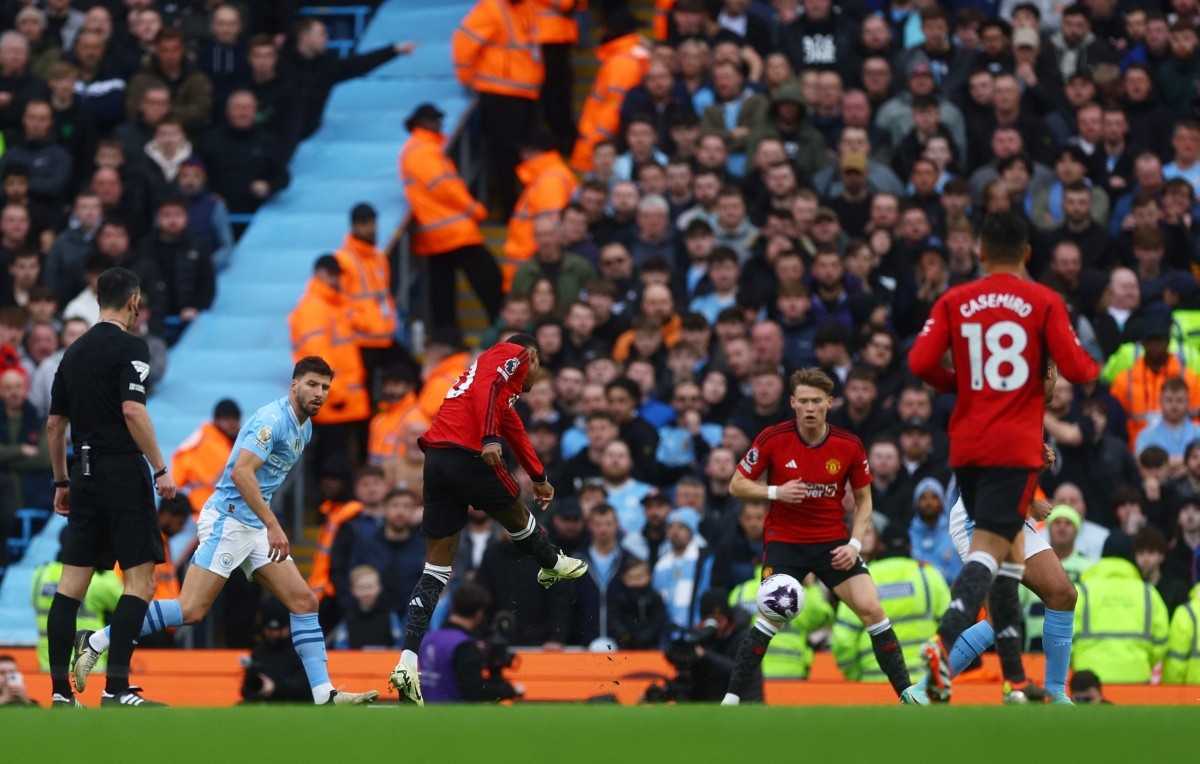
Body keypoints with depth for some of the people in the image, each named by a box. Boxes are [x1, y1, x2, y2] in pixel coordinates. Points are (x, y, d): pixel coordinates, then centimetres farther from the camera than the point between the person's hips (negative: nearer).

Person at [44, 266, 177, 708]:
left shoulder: (75, 352, 14)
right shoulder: (129, 347, -7)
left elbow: (54, 424, 17)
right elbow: (132, 410, -19)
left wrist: (61, 482, 25)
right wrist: (161, 469, -16)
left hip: (85, 474, 7)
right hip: (122, 472, -7)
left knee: (72, 584, 5)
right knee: (141, 580, -5)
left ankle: (60, 691, 3)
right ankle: (116, 689, -15)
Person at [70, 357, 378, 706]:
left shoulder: (303, 428, 15)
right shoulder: (272, 419, -15)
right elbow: (241, 472, -26)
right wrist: (273, 526, -29)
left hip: (256, 529, 10)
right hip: (228, 519, -10)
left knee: (304, 602, 0)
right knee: (191, 609, -15)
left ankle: (324, 693, -1)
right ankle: (96, 641, -8)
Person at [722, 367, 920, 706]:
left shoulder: (849, 446, -6)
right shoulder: (773, 439, -10)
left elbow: (863, 500, 6)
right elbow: (737, 485, -2)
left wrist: (854, 544, -8)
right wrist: (776, 492, -20)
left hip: (833, 543, 2)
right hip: (784, 541, -2)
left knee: (870, 608, -10)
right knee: (773, 614, -19)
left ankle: (907, 692, 1)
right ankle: (732, 697, -12)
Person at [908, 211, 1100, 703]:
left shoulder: (953, 302, 3)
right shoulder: (1044, 302, -3)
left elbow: (920, 362, -6)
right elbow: (1075, 368, -8)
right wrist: (1095, 367, 16)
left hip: (966, 444, 4)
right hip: (1017, 446, -4)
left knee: (1003, 541, 20)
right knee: (989, 547, -11)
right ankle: (945, 642, -34)